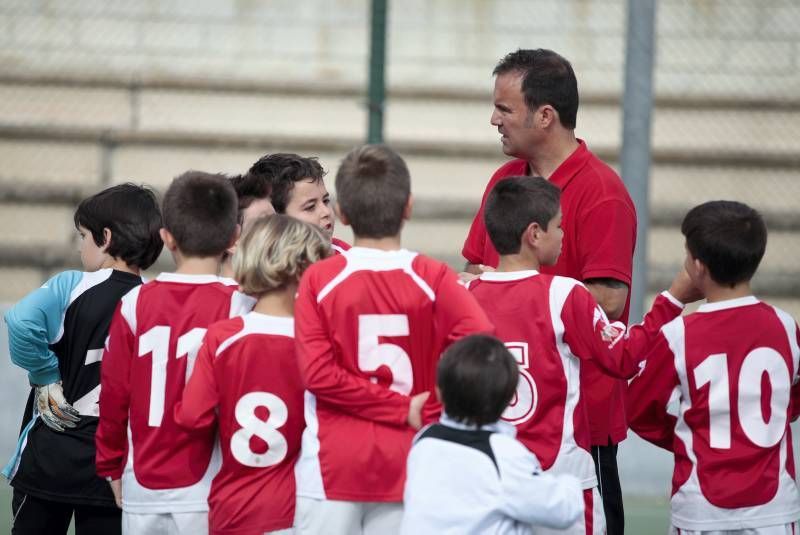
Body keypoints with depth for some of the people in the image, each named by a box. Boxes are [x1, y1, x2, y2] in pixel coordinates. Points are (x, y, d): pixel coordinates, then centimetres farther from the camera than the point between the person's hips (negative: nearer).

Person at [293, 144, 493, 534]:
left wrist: (403, 408, -9)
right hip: (405, 470, 1)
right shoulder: (432, 279, -4)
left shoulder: (319, 279, -4)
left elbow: (317, 373, -13)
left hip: (332, 469, -1)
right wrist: (431, 414, -8)